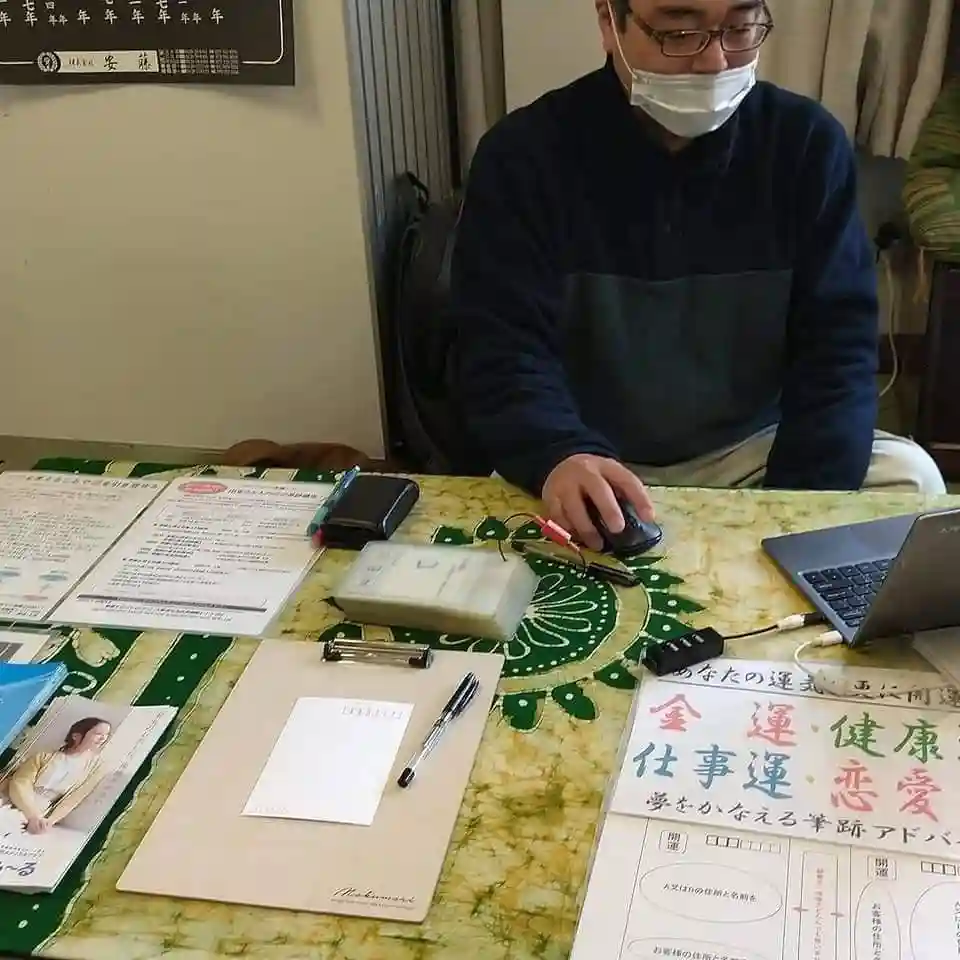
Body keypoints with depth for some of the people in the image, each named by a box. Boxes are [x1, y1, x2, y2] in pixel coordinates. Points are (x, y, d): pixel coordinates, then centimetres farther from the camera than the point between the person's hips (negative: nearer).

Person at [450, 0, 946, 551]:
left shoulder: (809, 145, -4)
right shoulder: (524, 154, -10)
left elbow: (837, 347, -7)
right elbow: (500, 350, -18)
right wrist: (558, 457, -40)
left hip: (752, 452, 3)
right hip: (593, 468, -2)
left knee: (909, 476, -20)